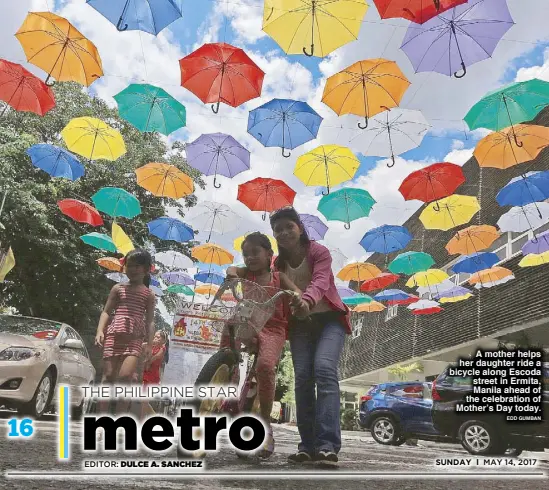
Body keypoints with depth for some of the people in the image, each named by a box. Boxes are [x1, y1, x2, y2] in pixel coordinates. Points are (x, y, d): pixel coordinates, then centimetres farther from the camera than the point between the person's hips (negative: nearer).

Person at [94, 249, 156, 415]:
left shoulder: (149, 294, 11)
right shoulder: (118, 288, 13)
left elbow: (150, 321, 7)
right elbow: (106, 312, 9)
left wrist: (149, 343, -3)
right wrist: (100, 331, -7)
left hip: (135, 340, -1)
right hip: (113, 336, 1)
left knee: (125, 376, -16)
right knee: (108, 376, -1)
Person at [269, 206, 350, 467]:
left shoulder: (319, 252, -9)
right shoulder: (278, 264, 8)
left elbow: (320, 281, -28)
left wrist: (307, 300, -49)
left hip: (328, 319, -4)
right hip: (299, 324, 4)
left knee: (324, 369, -25)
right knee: (303, 377, -8)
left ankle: (328, 445, -28)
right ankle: (308, 445, -2)